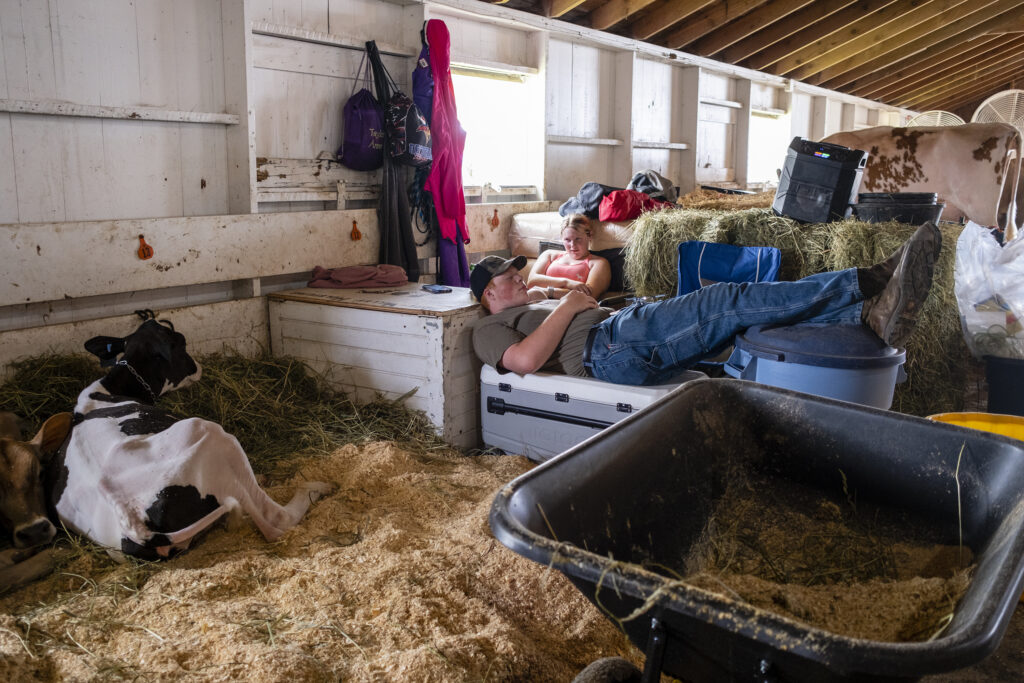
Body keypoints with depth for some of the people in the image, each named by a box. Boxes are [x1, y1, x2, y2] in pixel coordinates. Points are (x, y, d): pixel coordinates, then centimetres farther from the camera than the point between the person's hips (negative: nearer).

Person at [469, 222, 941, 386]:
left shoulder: (540, 303, 40)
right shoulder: (490, 328, 13)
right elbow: (524, 360, -10)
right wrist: (565, 308, -3)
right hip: (608, 346, -9)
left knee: (739, 314, -12)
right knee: (730, 301, -20)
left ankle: (872, 316, -23)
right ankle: (868, 282, -23)